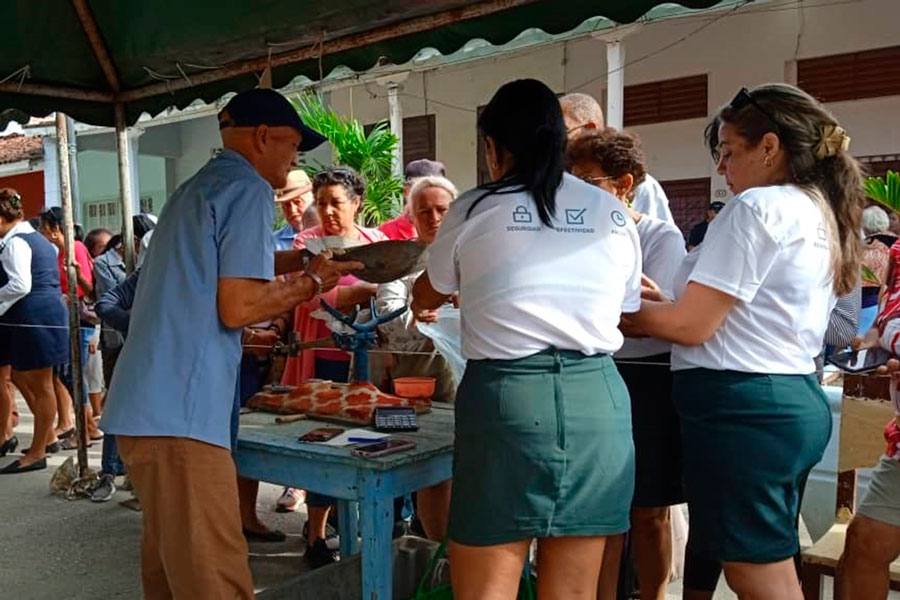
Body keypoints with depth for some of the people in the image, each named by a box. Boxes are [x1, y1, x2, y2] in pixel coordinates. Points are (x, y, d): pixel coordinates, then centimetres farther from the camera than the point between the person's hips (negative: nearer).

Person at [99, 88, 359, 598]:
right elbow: (238, 308, -14)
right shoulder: (249, 190, -7)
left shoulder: (196, 188, 21)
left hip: (147, 404, 10)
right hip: (178, 411, -10)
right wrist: (312, 282, 0)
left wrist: (294, 268, 26)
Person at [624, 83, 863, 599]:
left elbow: (692, 326, -15)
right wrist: (660, 302, 15)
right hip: (798, 400, 10)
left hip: (742, 406, -10)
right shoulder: (823, 215, 15)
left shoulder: (757, 207, -13)